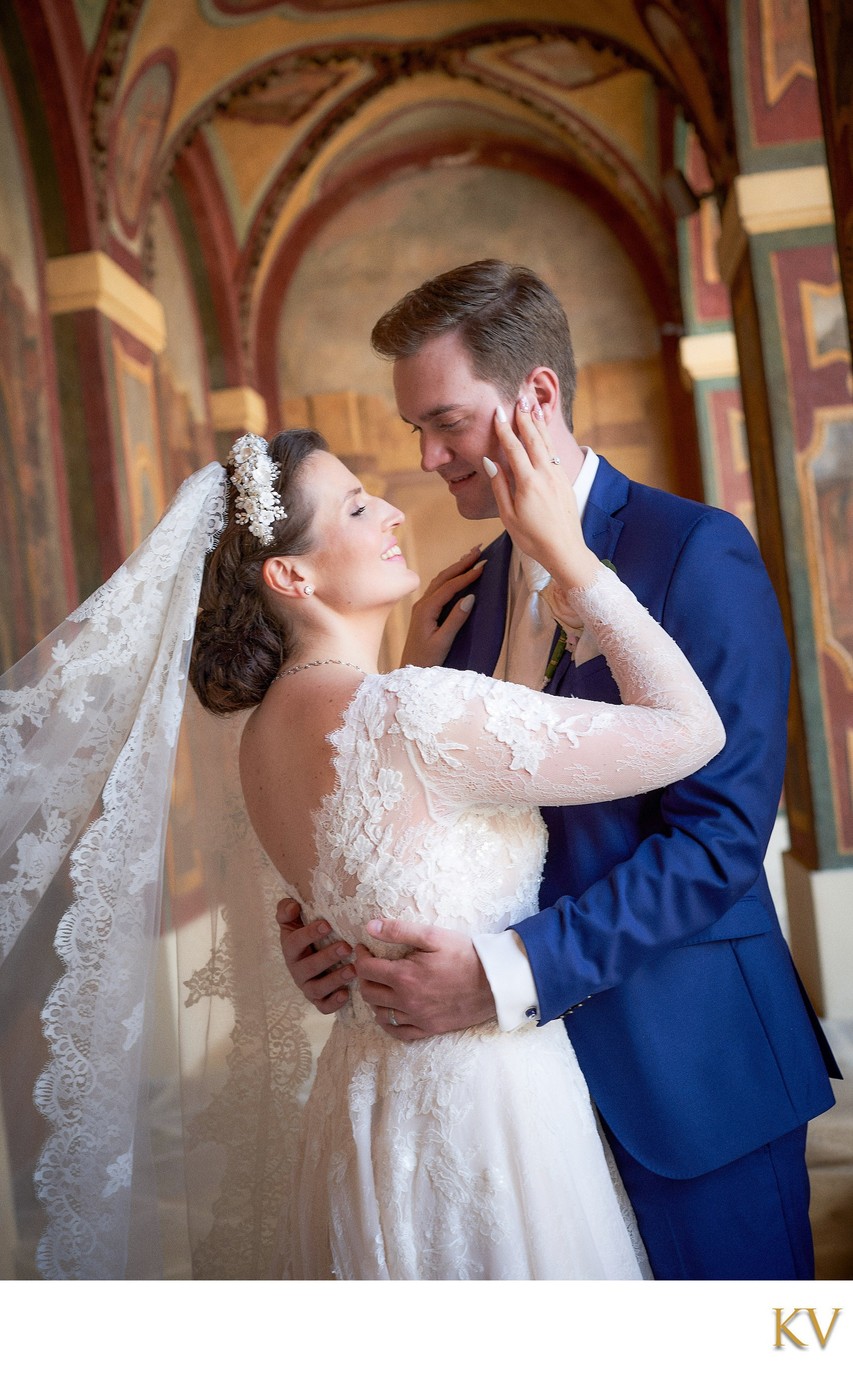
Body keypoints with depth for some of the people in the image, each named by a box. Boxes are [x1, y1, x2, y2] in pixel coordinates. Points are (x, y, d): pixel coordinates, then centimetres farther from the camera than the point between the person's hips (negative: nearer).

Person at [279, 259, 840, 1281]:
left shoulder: (697, 552, -14)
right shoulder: (474, 587, 8)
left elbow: (719, 833, -20)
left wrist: (507, 975, -24)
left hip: (690, 1062, -5)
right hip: (545, 1058, 6)